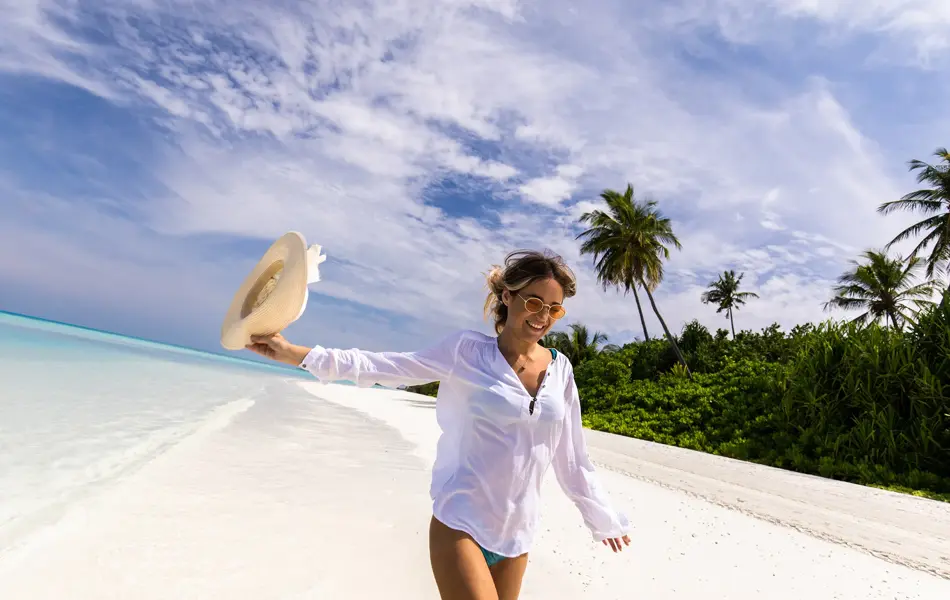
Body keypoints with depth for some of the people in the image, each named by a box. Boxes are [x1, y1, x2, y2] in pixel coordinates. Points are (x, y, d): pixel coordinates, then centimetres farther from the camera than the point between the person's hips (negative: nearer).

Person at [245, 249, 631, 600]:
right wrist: (298, 354, -19)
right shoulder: (468, 351, -10)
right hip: (461, 522, -4)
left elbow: (570, 456, 9)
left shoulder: (560, 370, 0)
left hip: (516, 532, 5)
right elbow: (388, 368, -13)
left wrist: (602, 517, 18)